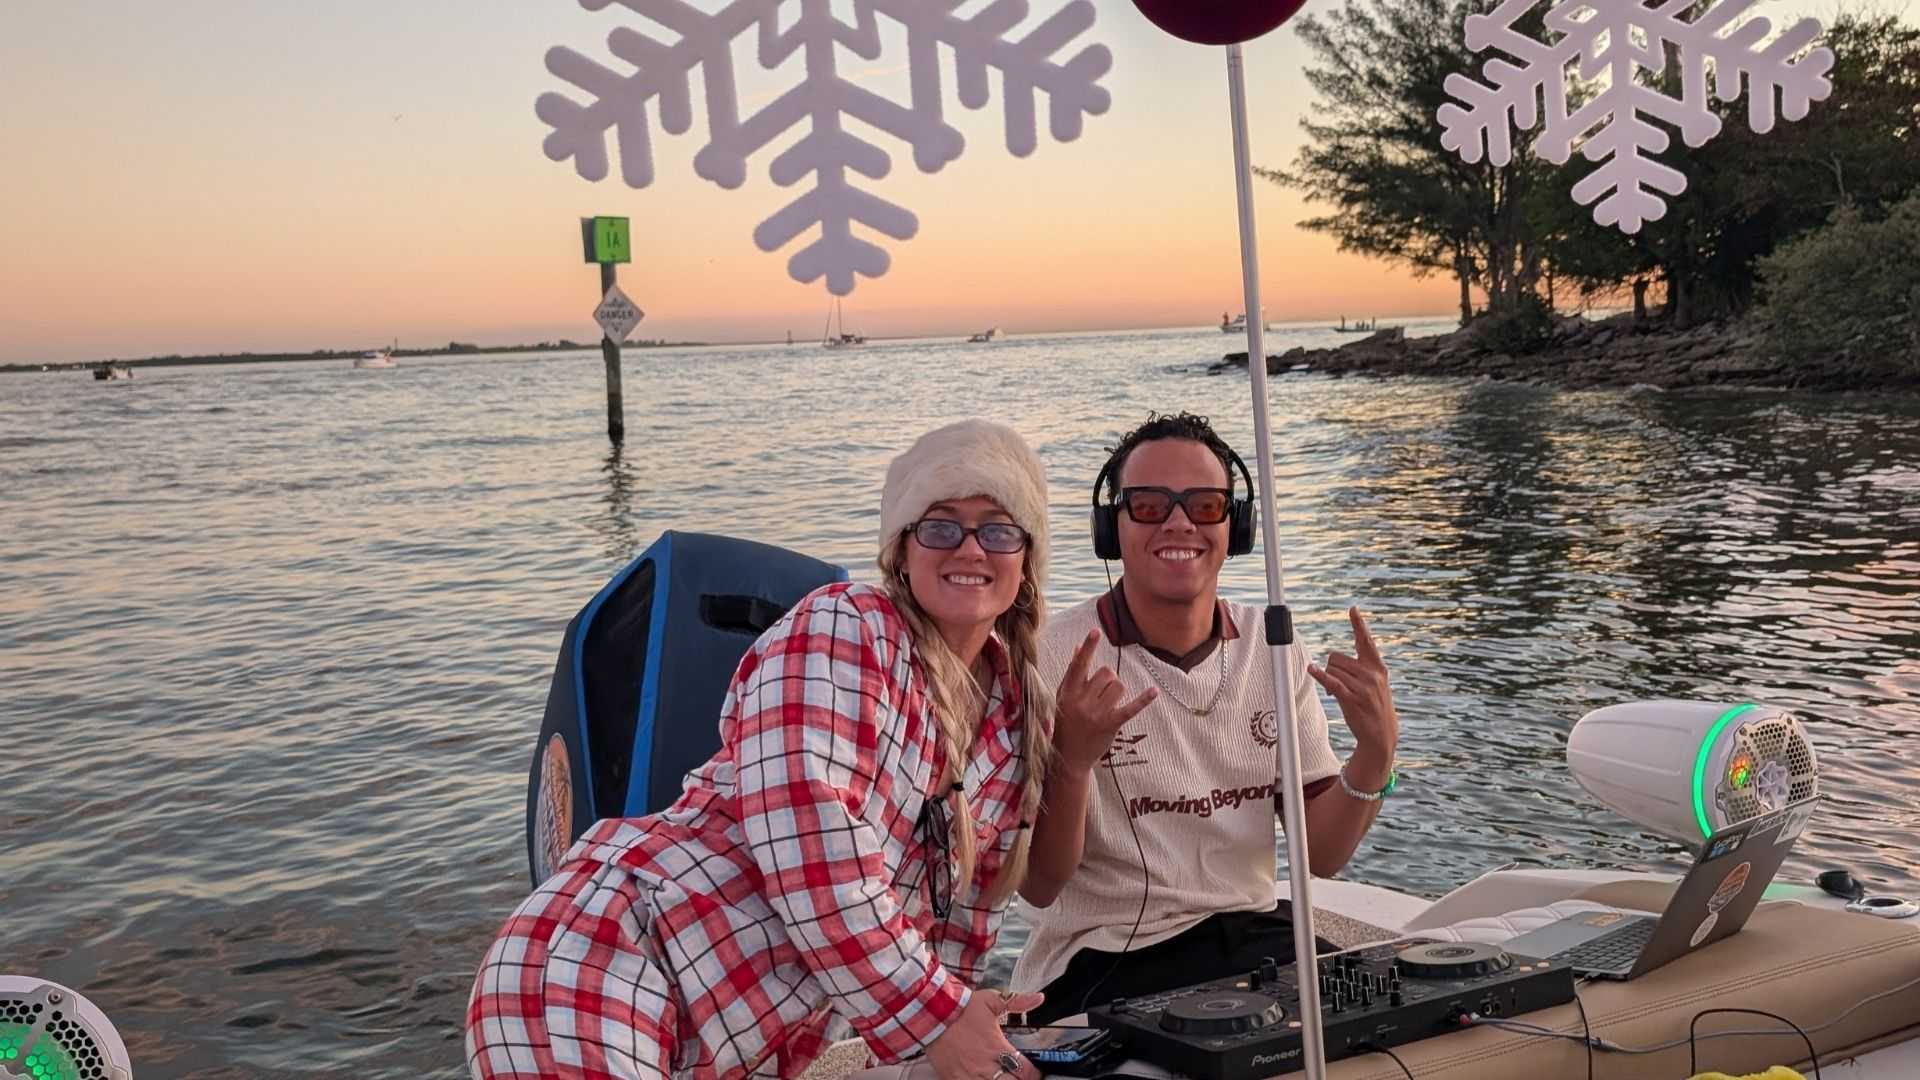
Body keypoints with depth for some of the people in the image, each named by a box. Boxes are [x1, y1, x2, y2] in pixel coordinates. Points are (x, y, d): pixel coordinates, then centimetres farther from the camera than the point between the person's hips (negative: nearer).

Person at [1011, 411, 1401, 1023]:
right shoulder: (1054, 660, -11)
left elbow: (1321, 853, 6)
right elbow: (1038, 886, -12)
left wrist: (1376, 752, -13)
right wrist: (1072, 758, -30)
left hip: (1253, 931, 6)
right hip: (1104, 962, -5)